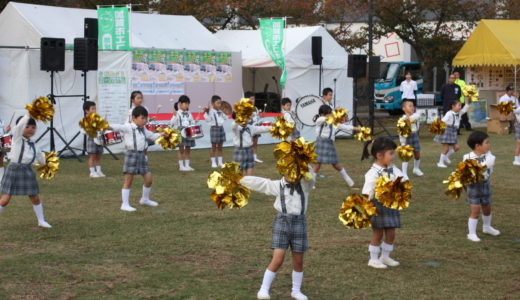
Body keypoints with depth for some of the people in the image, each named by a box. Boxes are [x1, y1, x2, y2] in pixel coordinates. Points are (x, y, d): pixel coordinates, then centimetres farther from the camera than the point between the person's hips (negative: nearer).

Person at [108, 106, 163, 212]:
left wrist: (161, 135, 17)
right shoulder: (128, 127, -8)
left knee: (149, 179, 11)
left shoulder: (143, 129, 16)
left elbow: (151, 136, 30)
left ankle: (145, 199, 33)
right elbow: (119, 127, -25)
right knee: (128, 180, -3)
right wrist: (108, 126, -42)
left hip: (141, 155, 7)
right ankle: (125, 204, 2)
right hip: (131, 154, -7)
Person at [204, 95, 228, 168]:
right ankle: (213, 162, 5)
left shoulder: (220, 111, 12)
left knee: (220, 146, 10)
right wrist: (206, 113, -32)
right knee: (213, 146, 0)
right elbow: (208, 119, -21)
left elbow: (225, 118, 22)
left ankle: (220, 162, 15)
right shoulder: (211, 111, -10)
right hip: (214, 128, -7)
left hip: (221, 128, 7)